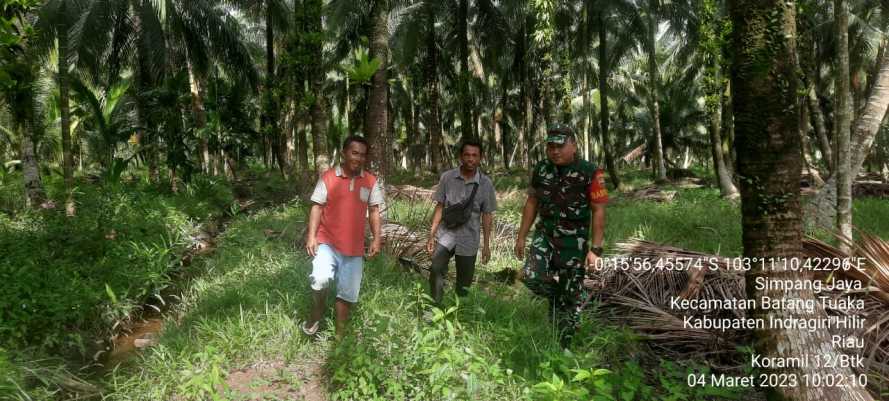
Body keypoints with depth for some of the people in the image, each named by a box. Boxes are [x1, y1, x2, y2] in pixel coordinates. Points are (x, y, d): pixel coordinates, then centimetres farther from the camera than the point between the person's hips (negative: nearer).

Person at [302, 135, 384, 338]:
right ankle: (316, 315, 2)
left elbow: (374, 211, 7)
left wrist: (377, 239, -2)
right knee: (321, 278, -27)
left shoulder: (371, 181, 3)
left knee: (348, 293, 11)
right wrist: (311, 236, -12)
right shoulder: (327, 177, -5)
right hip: (326, 242, -3)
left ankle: (340, 334, 29)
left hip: (354, 247, 3)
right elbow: (317, 207, -3)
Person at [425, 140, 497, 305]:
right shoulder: (447, 177, -3)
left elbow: (487, 215, 3)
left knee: (464, 284, 9)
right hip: (445, 236, 0)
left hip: (468, 241, 1)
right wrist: (431, 235, 0)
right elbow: (439, 207, 3)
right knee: (436, 272, -19)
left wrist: (486, 245, 3)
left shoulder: (486, 184, -3)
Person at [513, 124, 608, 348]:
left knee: (571, 296, 3)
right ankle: (556, 297, 17)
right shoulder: (541, 169, 0)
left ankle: (563, 345, 22)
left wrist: (595, 249, -16)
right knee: (532, 277, -17)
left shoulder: (590, 173, -14)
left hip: (574, 241, -3)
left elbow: (598, 211, -12)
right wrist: (521, 236, 9)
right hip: (545, 233, 3)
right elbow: (532, 203, 9)